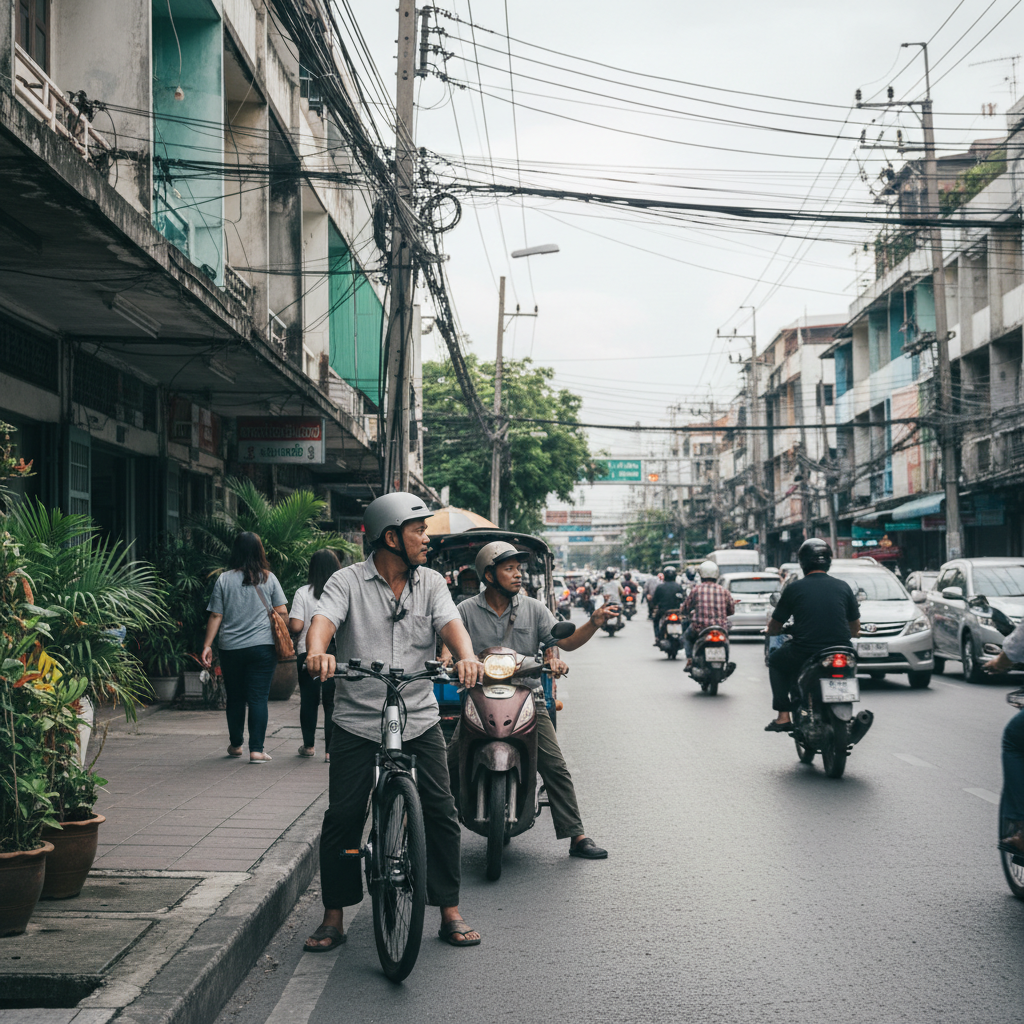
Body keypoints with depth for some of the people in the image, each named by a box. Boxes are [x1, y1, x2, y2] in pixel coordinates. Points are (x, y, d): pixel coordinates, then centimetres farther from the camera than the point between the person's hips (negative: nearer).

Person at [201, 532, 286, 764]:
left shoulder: (224, 580, 0)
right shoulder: (268, 578, 0)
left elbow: (216, 616, -1)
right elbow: (281, 612, 1)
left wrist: (207, 645, 3)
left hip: (231, 648, 1)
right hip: (262, 647, -1)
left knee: (235, 697, 15)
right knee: (258, 698, -1)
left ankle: (235, 745, 28)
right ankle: (257, 750, -6)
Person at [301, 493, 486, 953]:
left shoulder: (431, 583, 8)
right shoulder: (348, 581, -1)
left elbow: (451, 623, -8)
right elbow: (323, 619, -18)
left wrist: (465, 655, -30)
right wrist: (317, 652, -41)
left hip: (420, 720, 2)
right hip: (357, 721, -2)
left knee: (441, 812, -1)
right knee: (342, 816, -2)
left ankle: (450, 914, 12)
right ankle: (334, 917, 13)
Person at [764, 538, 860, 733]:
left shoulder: (794, 588, -2)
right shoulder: (843, 587, 6)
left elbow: (774, 627, 6)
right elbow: (855, 628, 15)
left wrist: (770, 629, 30)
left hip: (804, 654, -3)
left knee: (775, 660, 27)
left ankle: (783, 717, 16)